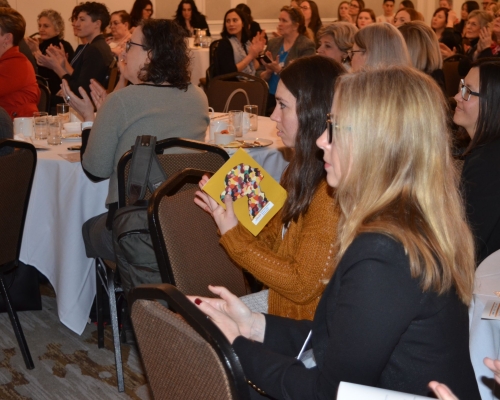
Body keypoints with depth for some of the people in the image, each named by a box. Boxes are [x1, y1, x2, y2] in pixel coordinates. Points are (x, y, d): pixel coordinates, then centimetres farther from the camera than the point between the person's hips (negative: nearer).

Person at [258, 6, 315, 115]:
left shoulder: (307, 46, -4)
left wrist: (278, 70, -23)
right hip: (268, 98, 4)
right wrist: (268, 72, -10)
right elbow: (259, 74, 12)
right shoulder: (273, 43, 11)